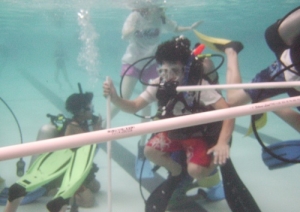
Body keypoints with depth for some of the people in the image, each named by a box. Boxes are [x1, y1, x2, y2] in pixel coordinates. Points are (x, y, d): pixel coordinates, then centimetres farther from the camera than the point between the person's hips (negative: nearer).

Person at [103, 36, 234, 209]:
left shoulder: (199, 85, -31)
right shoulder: (159, 85, -16)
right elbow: (134, 107, -13)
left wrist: (223, 143, -47)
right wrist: (115, 98, -33)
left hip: (199, 134, -5)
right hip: (173, 132, 5)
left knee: (195, 171, -25)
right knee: (150, 151, -12)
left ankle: (210, 168, 14)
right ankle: (177, 172, 17)